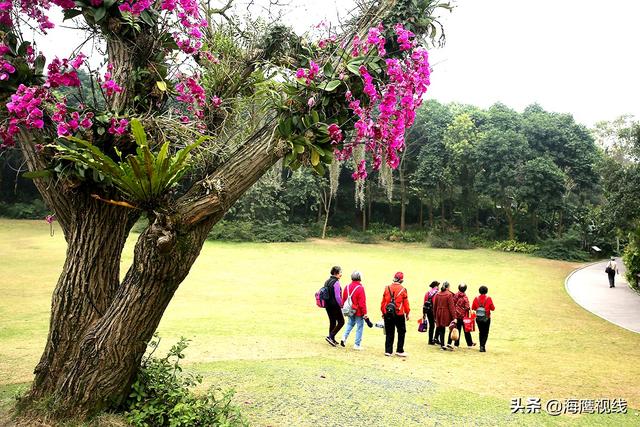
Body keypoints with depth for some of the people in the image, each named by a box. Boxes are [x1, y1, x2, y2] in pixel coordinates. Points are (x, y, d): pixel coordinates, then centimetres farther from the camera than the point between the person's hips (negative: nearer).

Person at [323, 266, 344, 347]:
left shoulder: (327, 281, 9)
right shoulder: (336, 282, -17)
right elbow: (337, 297, -19)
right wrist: (341, 305, -7)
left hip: (328, 305, 8)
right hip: (335, 306, -8)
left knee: (332, 322, 16)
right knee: (341, 322, 2)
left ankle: (332, 340, 21)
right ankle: (330, 337, -6)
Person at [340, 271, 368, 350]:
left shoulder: (347, 287, 1)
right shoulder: (360, 288, -18)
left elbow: (343, 300, 10)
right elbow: (362, 302, -17)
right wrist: (365, 313, -11)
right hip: (358, 311, -6)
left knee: (350, 323, 25)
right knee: (359, 327, 5)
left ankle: (344, 337, 8)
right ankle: (357, 345, 9)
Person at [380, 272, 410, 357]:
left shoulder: (387, 288, 1)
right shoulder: (403, 289, -7)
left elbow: (383, 302, 5)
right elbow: (406, 303, -3)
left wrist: (383, 312, 16)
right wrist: (407, 314, 9)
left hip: (388, 314, 3)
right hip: (399, 315, -3)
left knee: (389, 333, 11)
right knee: (401, 332, 11)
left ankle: (388, 351, 12)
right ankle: (399, 351, 12)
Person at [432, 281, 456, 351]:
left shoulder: (437, 294, 5)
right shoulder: (449, 294, -10)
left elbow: (434, 305, 9)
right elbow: (451, 306, -13)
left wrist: (435, 315, 18)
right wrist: (454, 317, -11)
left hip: (439, 314, 5)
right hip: (447, 314, -5)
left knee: (441, 329, 11)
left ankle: (442, 345, 11)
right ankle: (449, 343, 2)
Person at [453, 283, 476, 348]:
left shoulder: (455, 296, -4)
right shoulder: (465, 297, -14)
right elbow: (467, 307, -16)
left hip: (456, 315, 3)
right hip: (464, 316, -3)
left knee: (457, 329, 10)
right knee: (466, 330, 9)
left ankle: (456, 343, 11)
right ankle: (470, 343, 19)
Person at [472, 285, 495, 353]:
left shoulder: (476, 298, -5)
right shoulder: (488, 298, -11)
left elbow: (473, 308, -1)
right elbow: (492, 308, -7)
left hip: (478, 318, 3)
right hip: (486, 318, -3)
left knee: (481, 332, 17)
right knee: (485, 333, 4)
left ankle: (481, 346, 22)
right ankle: (482, 346, -11)